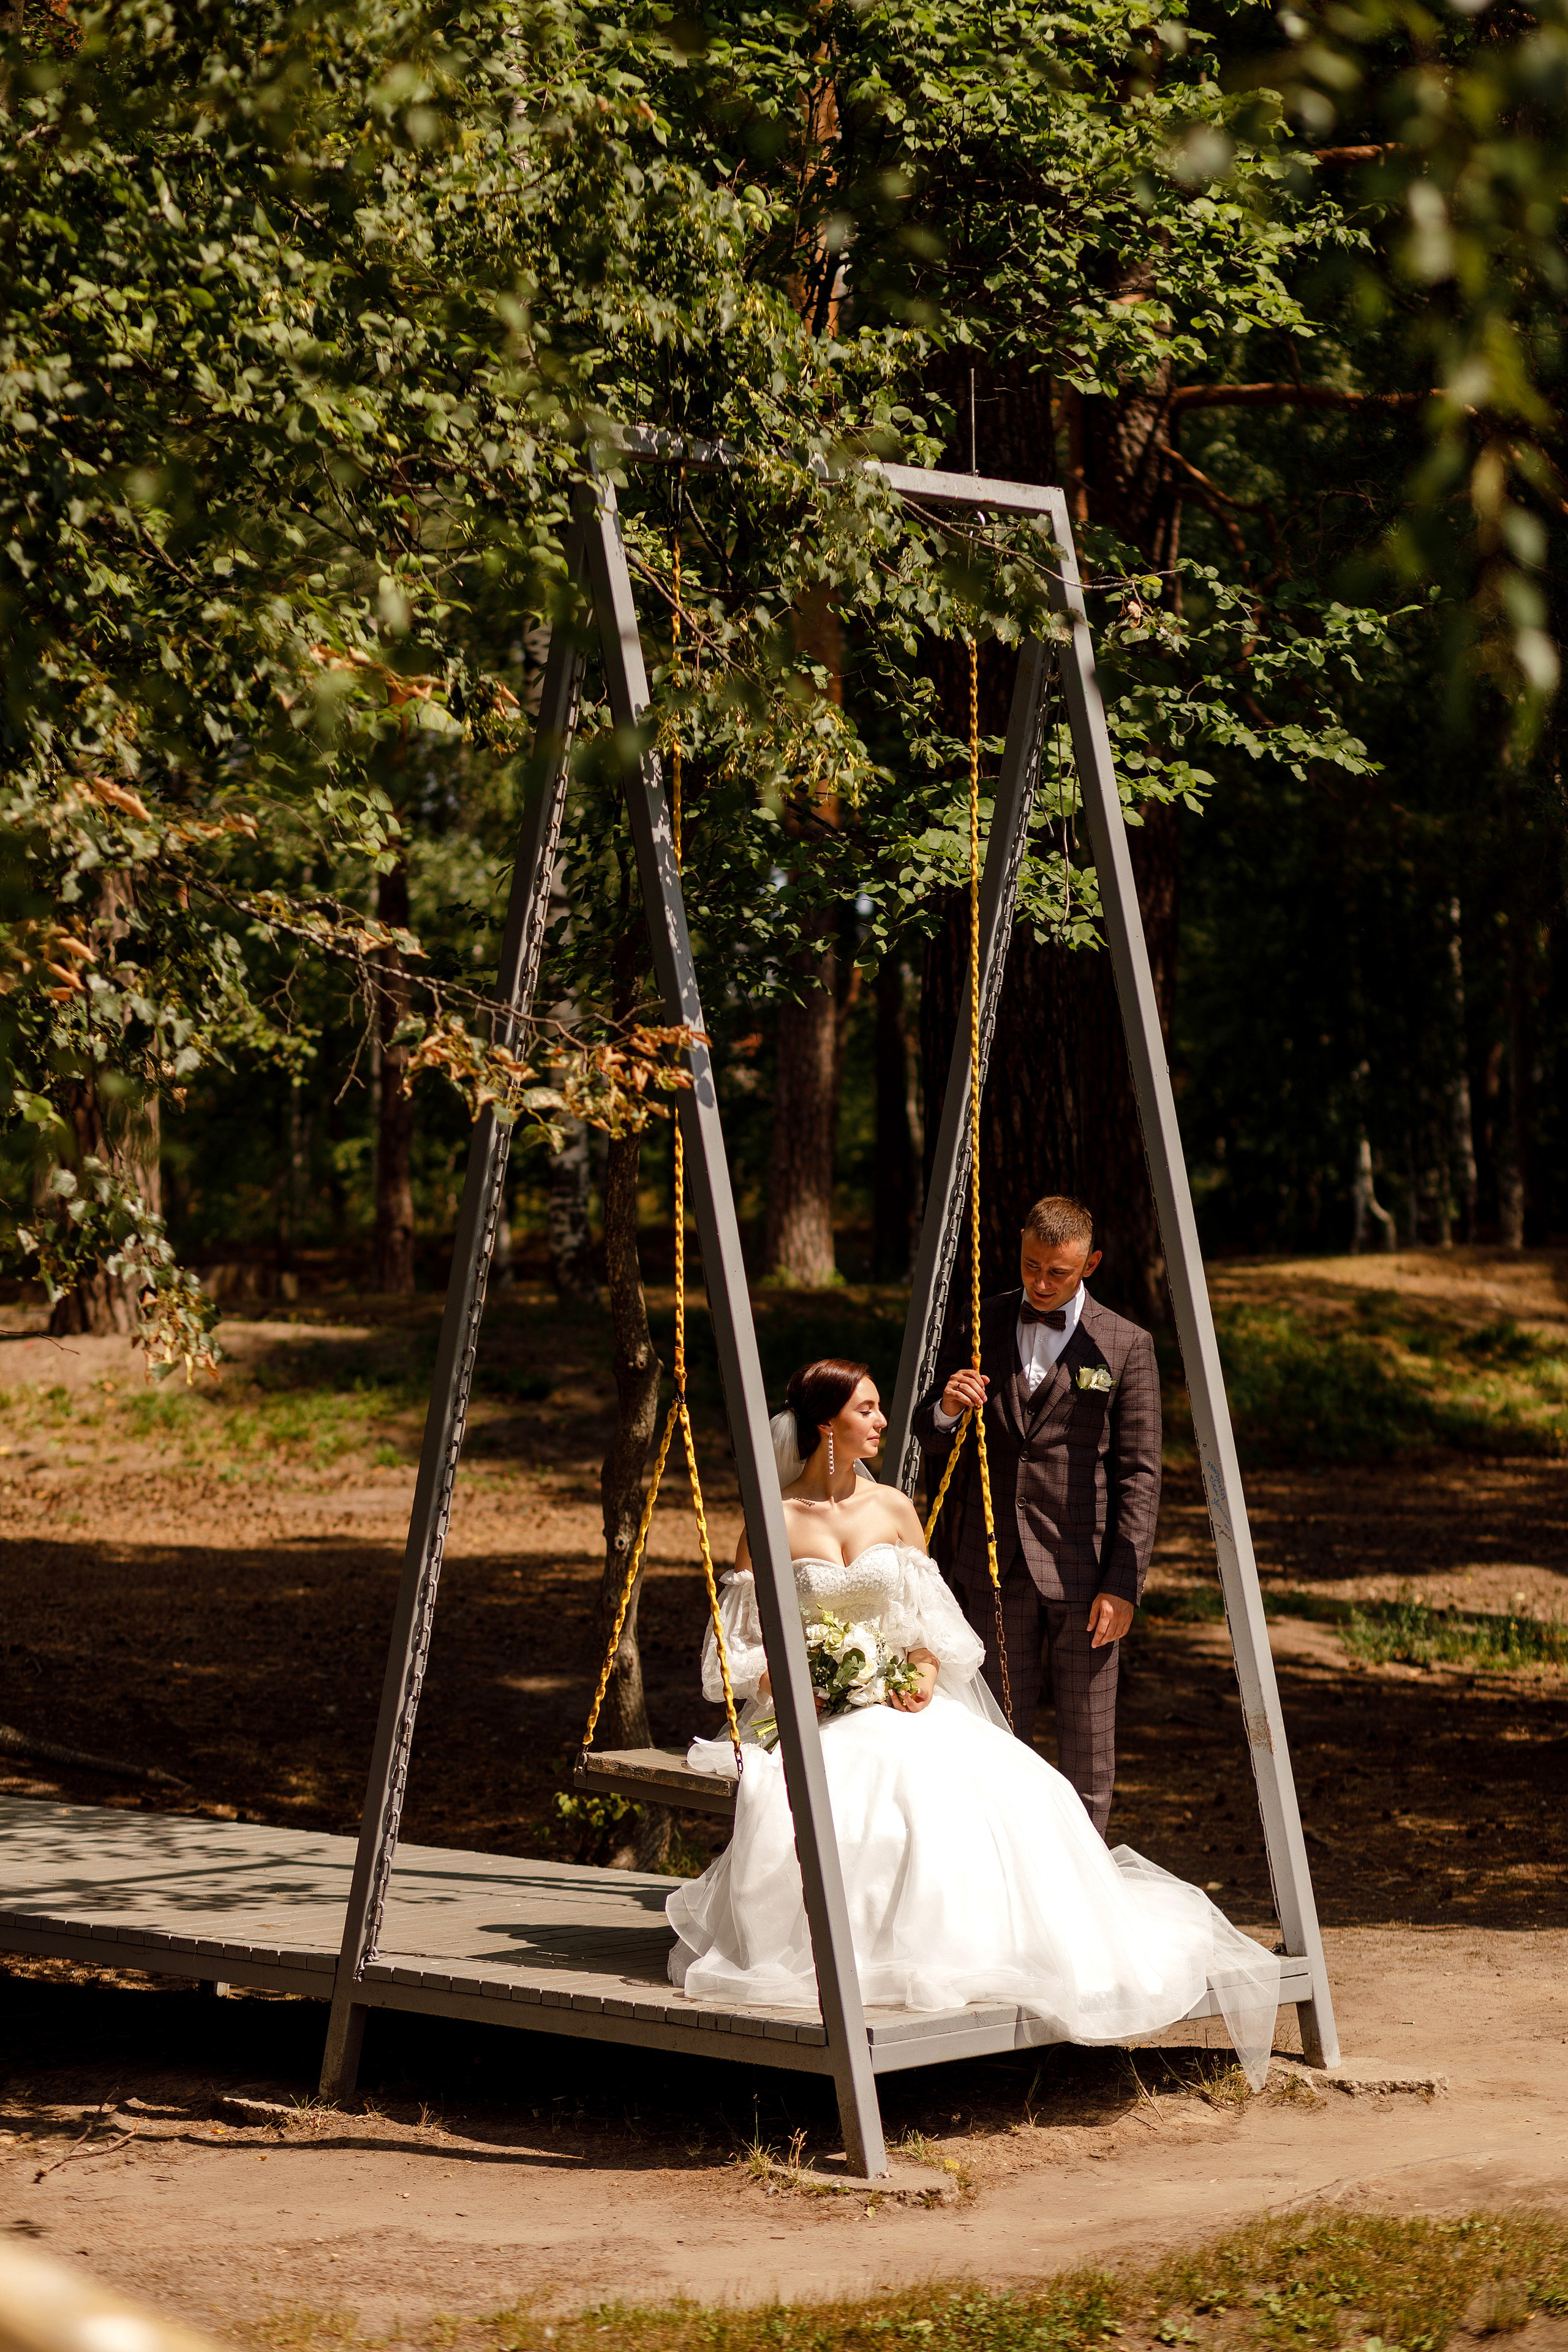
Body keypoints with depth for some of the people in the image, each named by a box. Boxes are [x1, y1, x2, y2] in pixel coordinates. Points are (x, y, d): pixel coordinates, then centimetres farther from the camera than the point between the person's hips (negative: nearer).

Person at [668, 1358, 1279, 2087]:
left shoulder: (895, 1509, 12)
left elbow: (934, 1623, 15)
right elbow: (736, 1650, 2)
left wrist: (927, 1669, -7)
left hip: (902, 1702, 3)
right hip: (807, 1714, -3)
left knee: (1002, 1788, -24)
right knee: (806, 1808, -37)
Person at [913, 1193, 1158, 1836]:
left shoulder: (1126, 1346, -1)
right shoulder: (978, 1326, 7)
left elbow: (1139, 1475, -2)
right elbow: (928, 1442, 12)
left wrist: (1123, 1583, -9)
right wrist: (945, 1409, -13)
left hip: (1082, 1570, -2)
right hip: (995, 1568, 2)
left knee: (1087, 1746, 4)